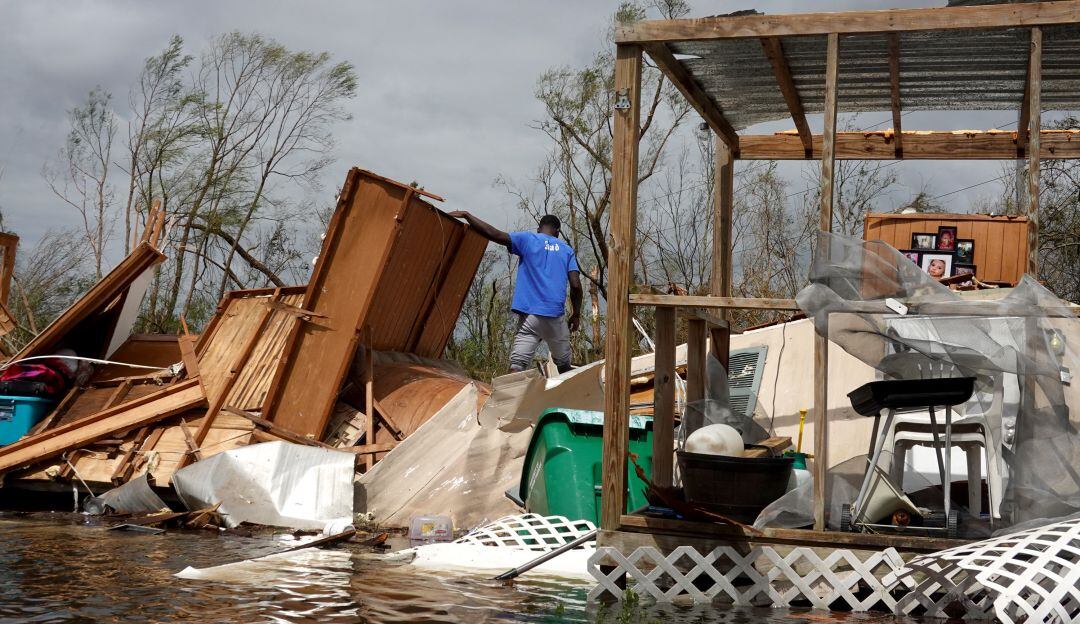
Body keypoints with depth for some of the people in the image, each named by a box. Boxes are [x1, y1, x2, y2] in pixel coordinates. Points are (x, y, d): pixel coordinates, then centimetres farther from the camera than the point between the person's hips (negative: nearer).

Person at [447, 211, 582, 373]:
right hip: (556, 317, 2)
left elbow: (494, 234, -5)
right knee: (564, 366, 18)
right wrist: (576, 314, 15)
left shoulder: (527, 239, 7)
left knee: (517, 366, -11)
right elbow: (576, 285, 3)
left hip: (529, 315, -2)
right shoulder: (566, 250, 12)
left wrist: (465, 215, 2)